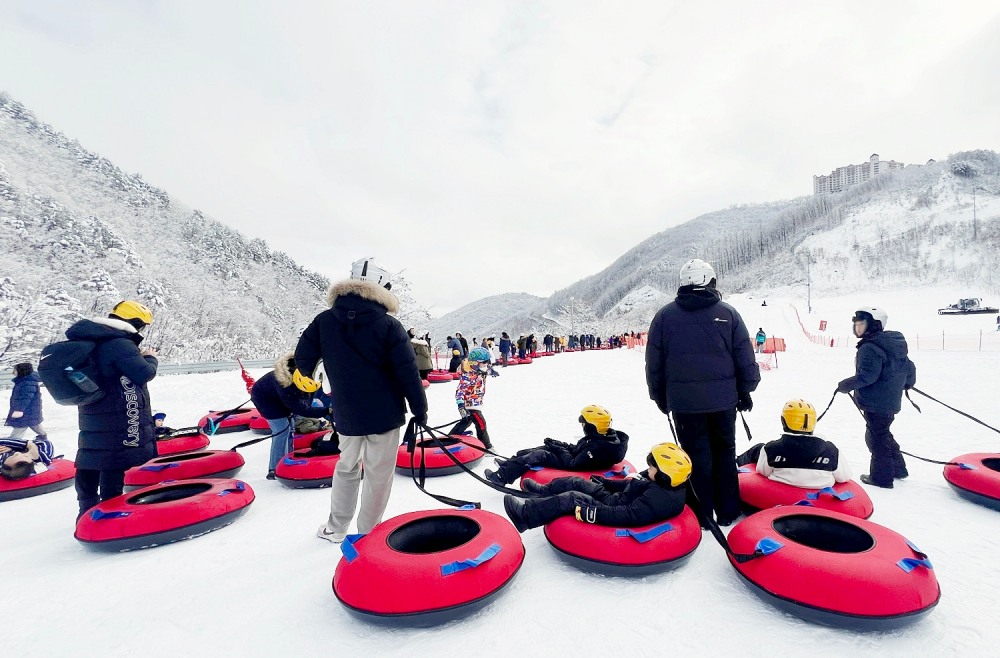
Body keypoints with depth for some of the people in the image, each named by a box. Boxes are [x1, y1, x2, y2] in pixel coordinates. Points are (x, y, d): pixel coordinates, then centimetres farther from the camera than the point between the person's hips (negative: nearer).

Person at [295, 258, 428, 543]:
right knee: (378, 474, 10)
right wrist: (419, 410, -4)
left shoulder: (324, 321, -4)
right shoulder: (389, 326, -15)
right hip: (384, 415, -4)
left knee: (347, 467, 24)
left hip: (346, 415, 4)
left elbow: (303, 358, 1)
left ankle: (335, 528, 35)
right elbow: (408, 373, -16)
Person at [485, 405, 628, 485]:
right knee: (545, 448, 10)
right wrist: (559, 444, 1)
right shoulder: (606, 436, -2)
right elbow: (577, 448, 10)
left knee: (537, 456, -13)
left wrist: (560, 449, -16)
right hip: (575, 459, 10)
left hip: (571, 466, -10)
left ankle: (502, 477, -4)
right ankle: (508, 464, 15)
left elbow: (573, 464, -30)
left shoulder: (598, 447, -32)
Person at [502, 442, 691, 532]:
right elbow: (631, 485, 16)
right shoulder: (659, 483, 1)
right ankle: (544, 491, 33)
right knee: (576, 483, 10)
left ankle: (525, 515, -8)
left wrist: (588, 512, -38)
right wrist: (604, 481, 24)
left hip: (612, 515, -9)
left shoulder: (659, 497, -29)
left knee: (572, 499, -16)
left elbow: (629, 516, -37)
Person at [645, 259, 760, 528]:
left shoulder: (664, 315, -1)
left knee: (697, 455, 9)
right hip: (723, 398, 1)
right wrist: (745, 391, 14)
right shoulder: (727, 312, -1)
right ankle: (727, 512, 25)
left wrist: (660, 397, 12)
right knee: (724, 453, 16)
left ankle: (704, 514, 17)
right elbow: (745, 358, 2)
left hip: (684, 401, -1)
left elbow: (654, 362, 1)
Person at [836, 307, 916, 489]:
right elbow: (909, 367, 18)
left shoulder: (869, 347, -22)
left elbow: (866, 376, -27)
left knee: (876, 436, 3)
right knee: (883, 434, 24)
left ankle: (881, 477, 14)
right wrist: (908, 383, 35)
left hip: (876, 403, -10)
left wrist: (845, 385, -14)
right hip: (890, 401, 10)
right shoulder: (894, 343, 10)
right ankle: (898, 468, 36)